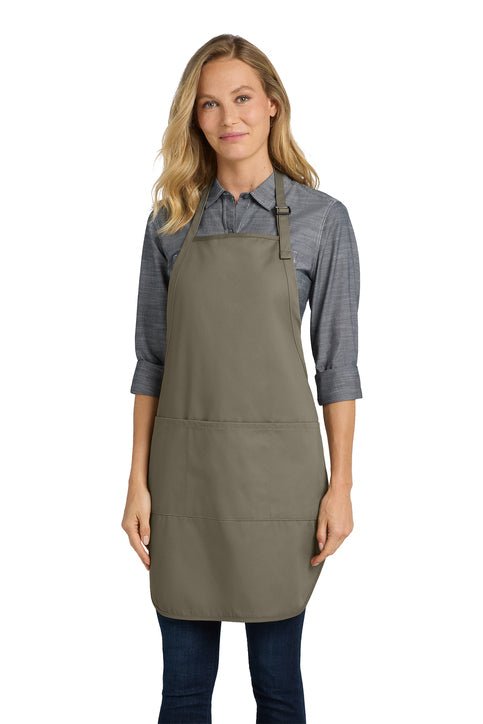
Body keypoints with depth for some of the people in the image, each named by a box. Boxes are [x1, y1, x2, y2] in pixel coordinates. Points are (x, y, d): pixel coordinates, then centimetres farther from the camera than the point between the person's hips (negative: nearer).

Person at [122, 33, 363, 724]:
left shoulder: (321, 218, -1)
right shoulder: (170, 220, 6)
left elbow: (336, 362, 0)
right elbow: (152, 359, 7)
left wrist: (341, 485, -4)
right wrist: (139, 481, 2)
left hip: (276, 466, -2)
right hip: (185, 464, 2)